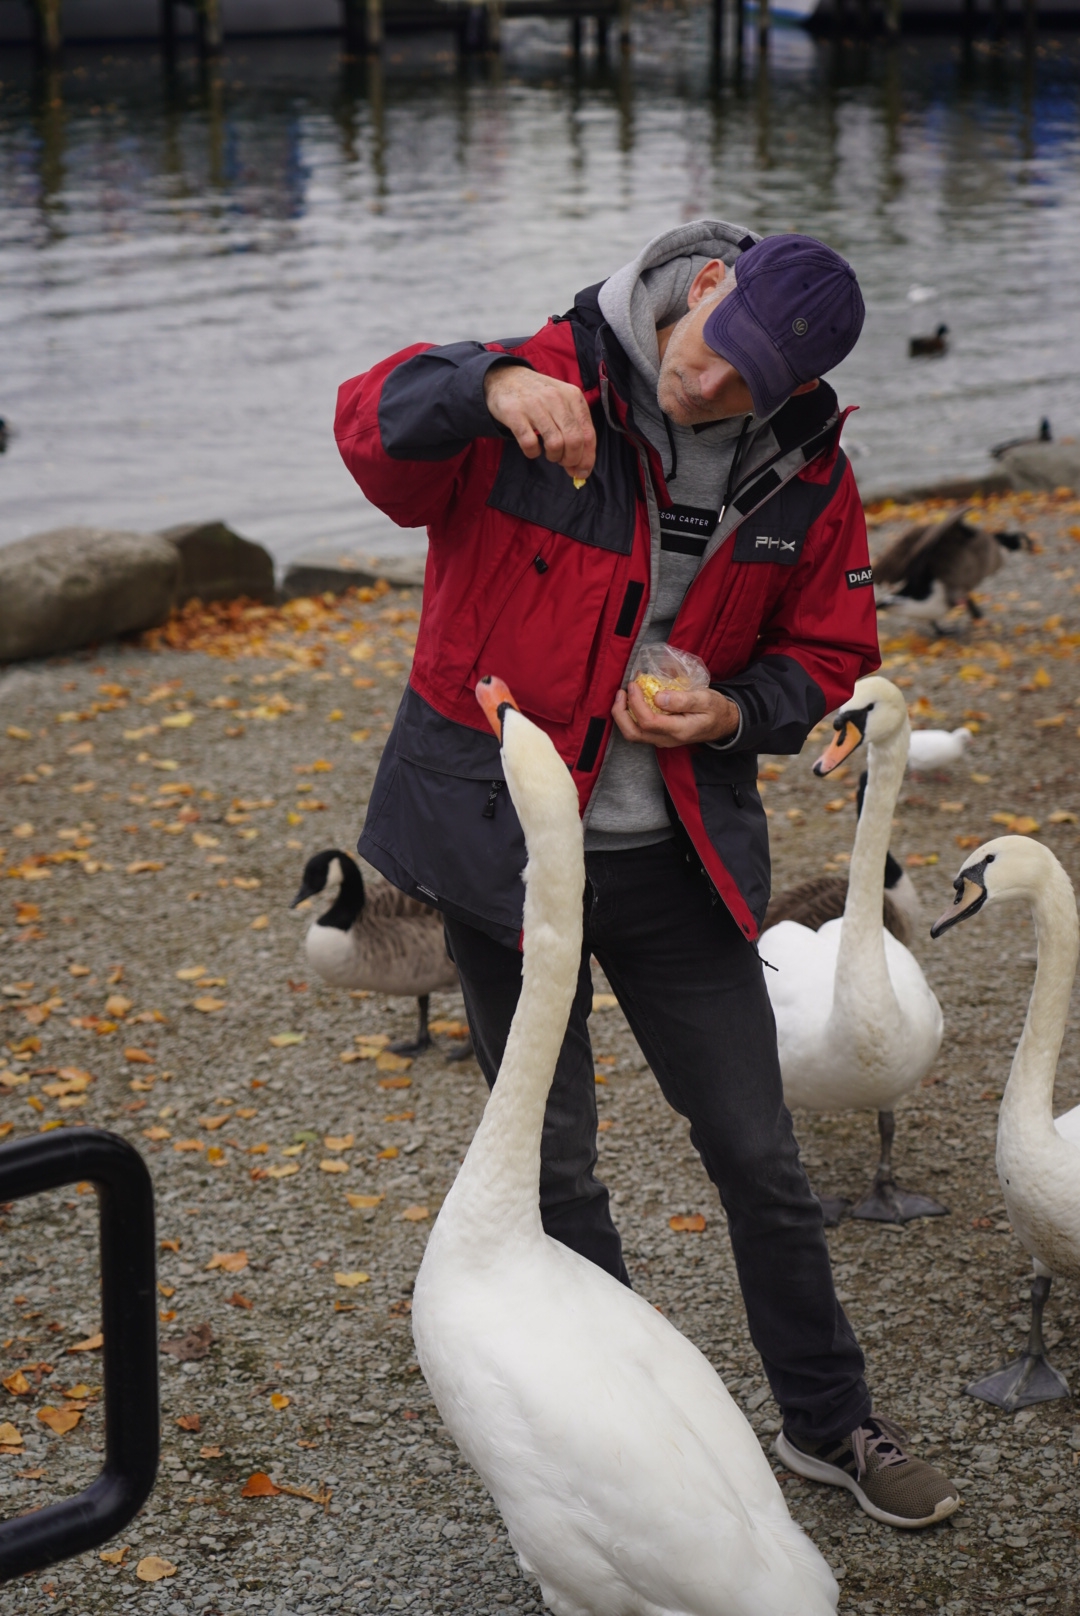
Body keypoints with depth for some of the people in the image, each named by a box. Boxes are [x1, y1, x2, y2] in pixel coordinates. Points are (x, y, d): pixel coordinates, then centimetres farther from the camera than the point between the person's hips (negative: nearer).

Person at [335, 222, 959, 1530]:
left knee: (756, 1152, 10)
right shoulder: (552, 394, -14)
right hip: (505, 842, -2)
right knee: (552, 1164, 8)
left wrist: (734, 714, -14)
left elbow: (829, 658, 7)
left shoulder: (808, 478, -4)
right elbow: (372, 428, -26)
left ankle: (829, 1422, 29)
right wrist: (490, 380, -46)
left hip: (676, 854, 2)